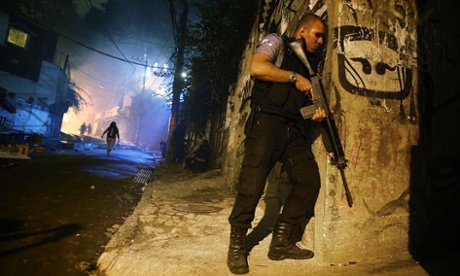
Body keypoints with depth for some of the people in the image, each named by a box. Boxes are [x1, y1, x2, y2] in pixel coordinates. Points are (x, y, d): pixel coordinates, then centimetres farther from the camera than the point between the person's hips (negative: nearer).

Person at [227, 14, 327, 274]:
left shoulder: (305, 65, 26)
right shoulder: (277, 43, 6)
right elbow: (256, 67, -14)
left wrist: (316, 112, 3)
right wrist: (295, 78, -9)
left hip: (293, 129, 8)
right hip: (266, 122, -8)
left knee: (309, 180, 1)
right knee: (253, 183, -12)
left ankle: (281, 242, 11)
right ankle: (237, 246, 5)